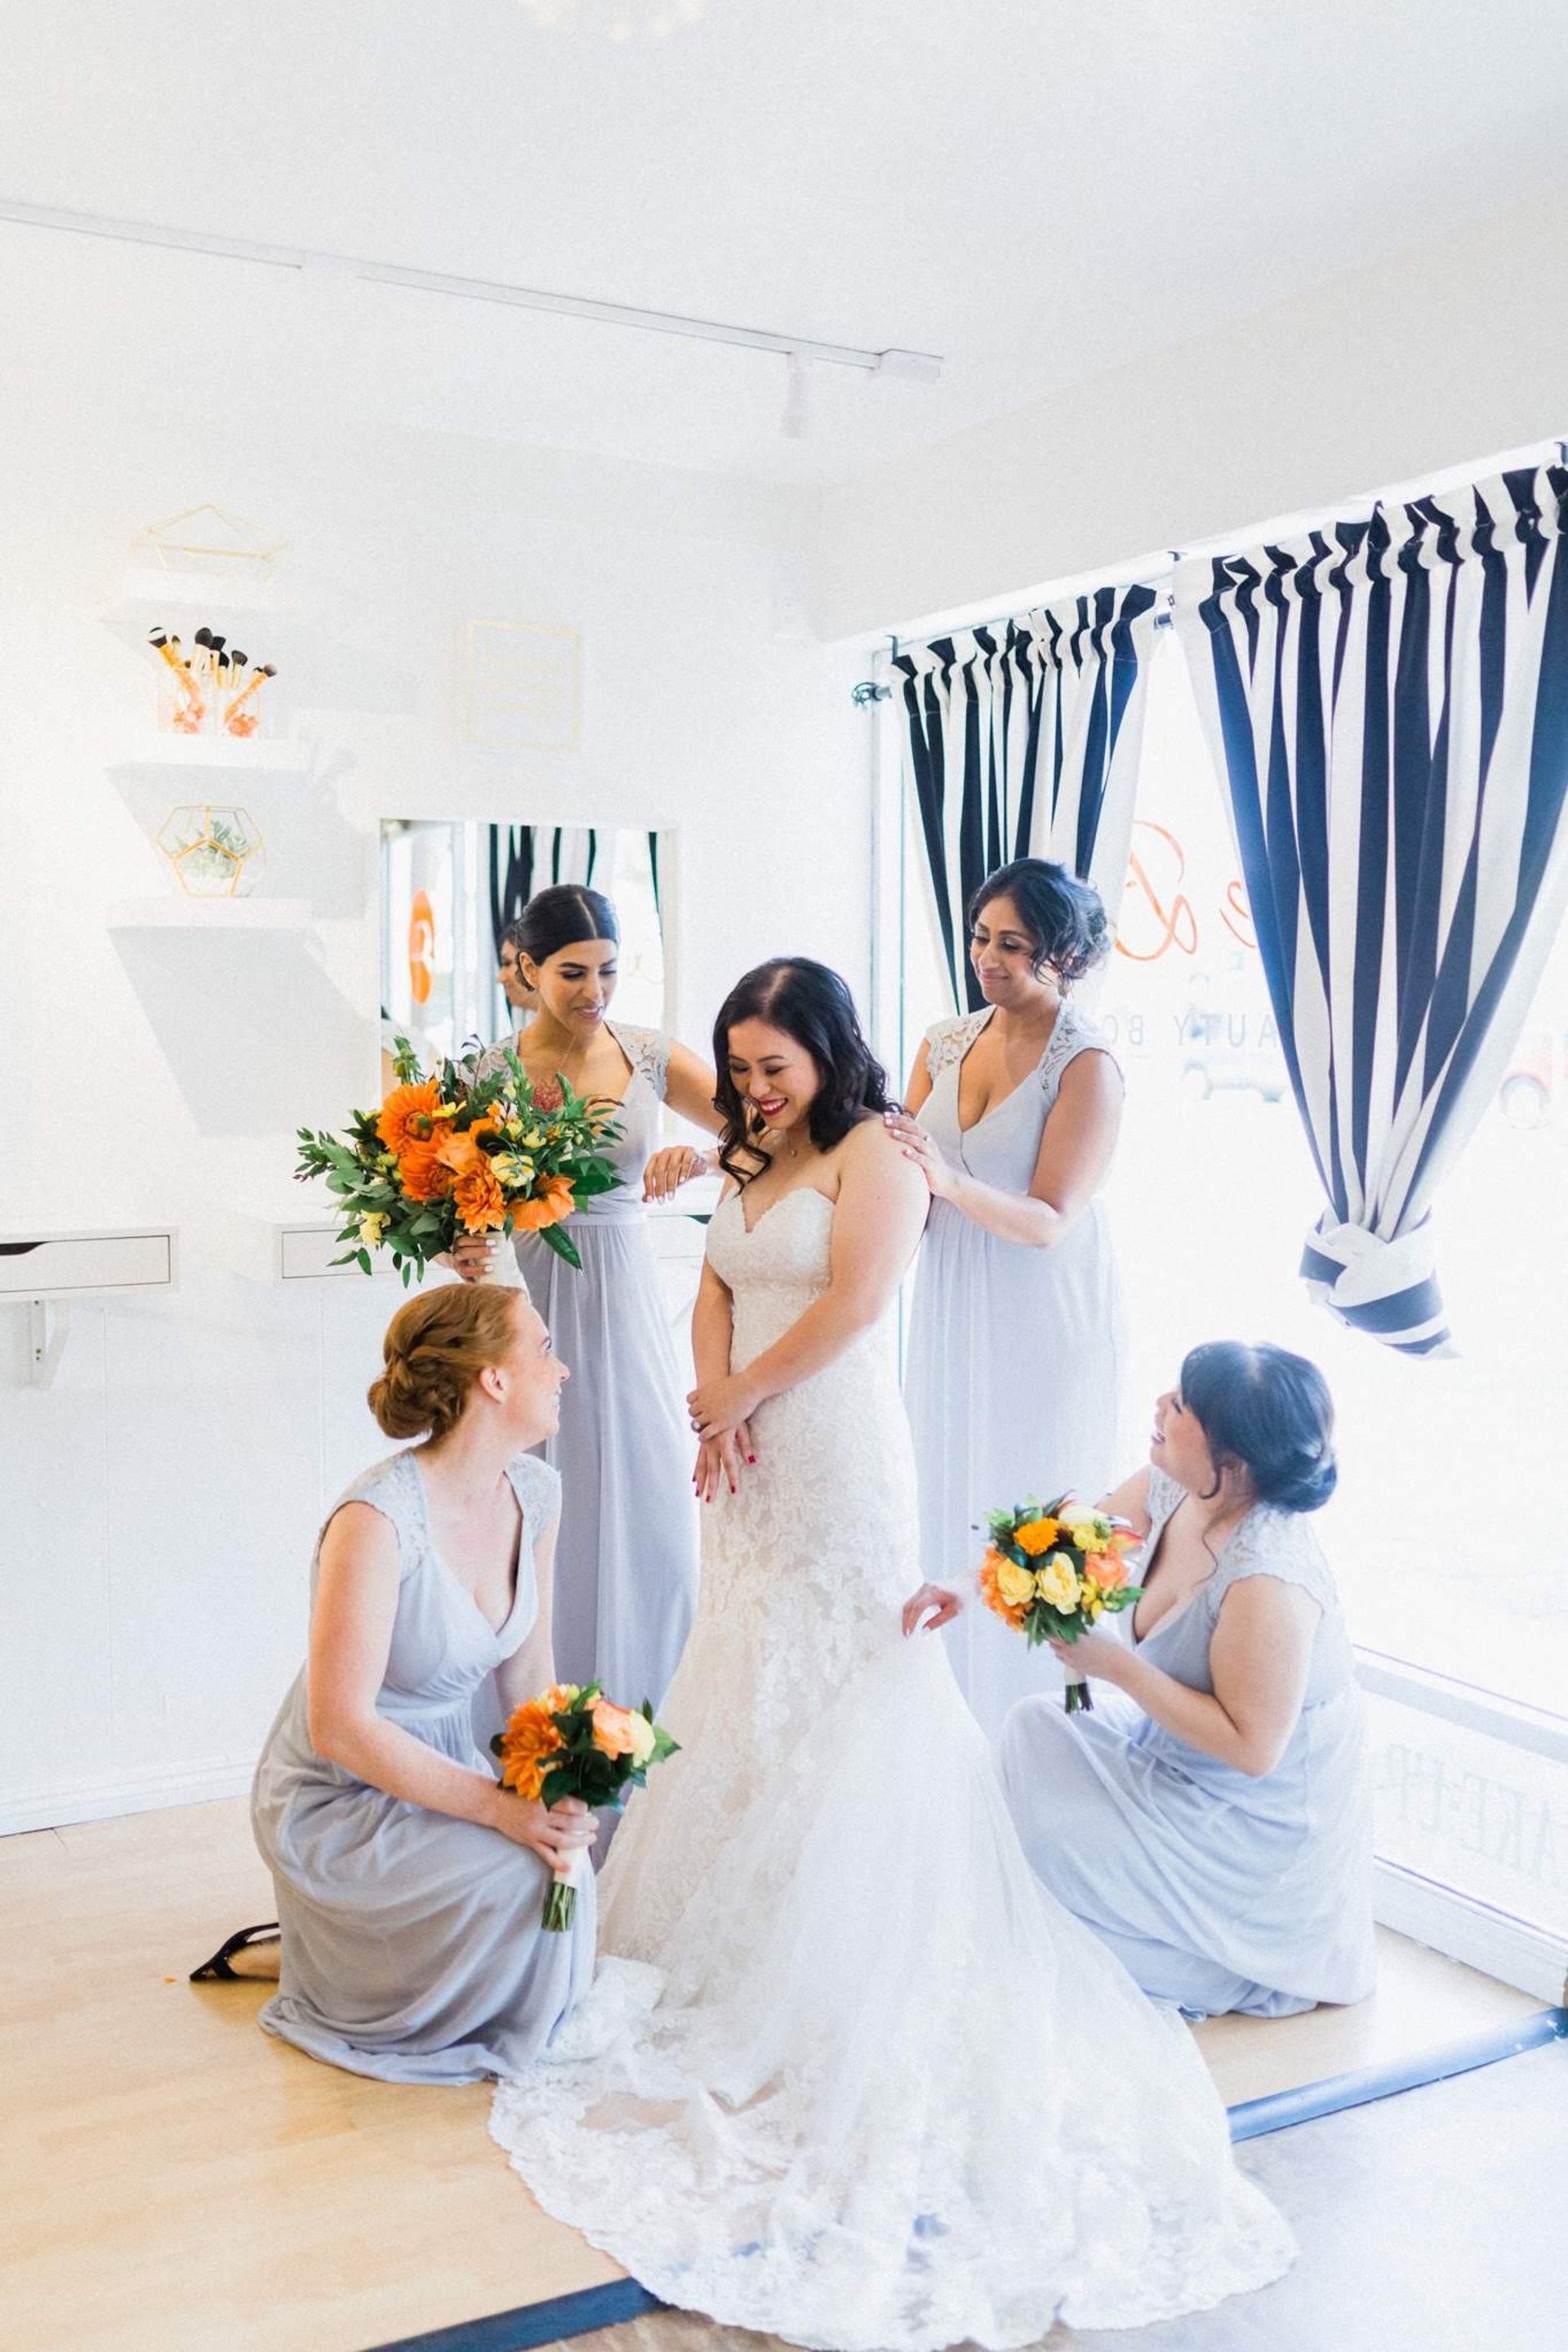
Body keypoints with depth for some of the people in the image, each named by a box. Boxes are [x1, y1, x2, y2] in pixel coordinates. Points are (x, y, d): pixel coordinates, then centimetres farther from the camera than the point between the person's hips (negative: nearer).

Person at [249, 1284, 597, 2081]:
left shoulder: (536, 1491, -5)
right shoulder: (379, 1519, -29)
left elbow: (528, 1669, 3)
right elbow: (340, 1728, -27)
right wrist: (502, 1809, -27)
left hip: (443, 1765, 7)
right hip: (337, 1799, -7)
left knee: (561, 1858, -13)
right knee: (521, 1877, -25)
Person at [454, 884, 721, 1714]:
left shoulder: (652, 1058, 2)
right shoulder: (490, 1072, -4)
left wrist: (698, 1157, -22)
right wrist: (463, 1251, -23)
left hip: (626, 1303, 2)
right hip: (530, 1303, -2)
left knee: (646, 1509, 5)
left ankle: (642, 1727, 22)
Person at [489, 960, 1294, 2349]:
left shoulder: (874, 1152, -8)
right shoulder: (756, 1168, 16)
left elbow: (853, 1303, -17)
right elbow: (715, 1294, 10)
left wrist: (739, 1392, -8)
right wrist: (716, 1402, -8)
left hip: (840, 1462, -8)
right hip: (755, 1467, 8)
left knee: (843, 1700, -3)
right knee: (754, 1695, 13)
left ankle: (849, 1978, 6)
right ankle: (747, 1925, 25)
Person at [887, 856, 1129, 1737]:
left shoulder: (1088, 1065, -15)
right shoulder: (945, 1044, 4)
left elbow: (1049, 1221, -21)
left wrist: (952, 1182, -36)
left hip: (1045, 1324, -6)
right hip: (954, 1317, 6)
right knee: (949, 1503, 13)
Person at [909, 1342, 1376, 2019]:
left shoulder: (1267, 1582, -35)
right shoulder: (1172, 1490, -11)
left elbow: (1251, 1747, -30)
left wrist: (1118, 1667, -27)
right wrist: (964, 1587, -10)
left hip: (1258, 1830, -8)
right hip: (1182, 1756, 8)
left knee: (1037, 1831, -11)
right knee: (1034, 1728, 7)